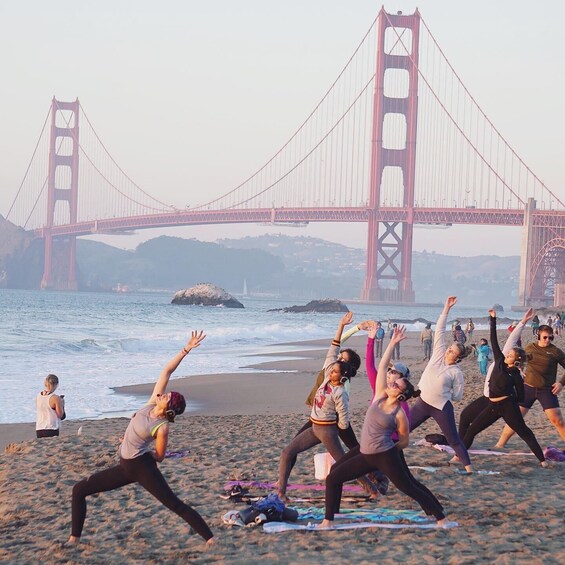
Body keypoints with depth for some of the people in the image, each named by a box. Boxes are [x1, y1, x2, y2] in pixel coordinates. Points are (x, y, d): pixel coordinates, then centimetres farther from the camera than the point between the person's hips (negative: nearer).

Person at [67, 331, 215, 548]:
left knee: (175, 505, -11)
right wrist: (186, 349, -2)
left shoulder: (162, 427, -17)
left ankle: (210, 539, -8)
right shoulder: (152, 404, 0)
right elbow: (167, 370, -2)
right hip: (126, 467, 8)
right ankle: (74, 538, 14)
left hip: (142, 467, -8)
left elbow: (159, 457, -7)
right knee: (79, 490, 6)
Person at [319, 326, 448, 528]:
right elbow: (382, 367, -2)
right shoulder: (380, 395, 1)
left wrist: (390, 448, -2)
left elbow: (404, 441, 1)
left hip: (386, 457, -6)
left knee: (409, 487, -2)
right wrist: (393, 342, -4)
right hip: (365, 453, 6)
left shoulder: (400, 414, -11)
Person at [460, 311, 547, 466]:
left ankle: (542, 459, 2)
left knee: (524, 432, -2)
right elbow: (494, 340, 4)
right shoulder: (499, 361, 4)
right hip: (492, 406, 6)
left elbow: (521, 398, -1)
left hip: (508, 406, -6)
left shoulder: (516, 376, -7)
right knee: (471, 430, 4)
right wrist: (493, 319, 1)